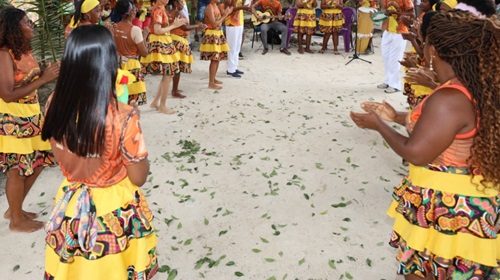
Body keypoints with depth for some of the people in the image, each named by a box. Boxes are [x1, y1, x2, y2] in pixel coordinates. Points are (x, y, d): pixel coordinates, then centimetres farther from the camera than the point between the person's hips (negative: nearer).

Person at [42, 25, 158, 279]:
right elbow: (139, 178, -15)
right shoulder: (122, 118, -29)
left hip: (72, 207, 4)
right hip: (114, 211, -4)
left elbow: (65, 159, 3)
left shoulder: (55, 105, -14)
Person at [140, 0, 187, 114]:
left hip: (163, 43, 10)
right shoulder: (158, 9, -16)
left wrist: (175, 23, 8)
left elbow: (162, 27, 11)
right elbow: (157, 30, -23)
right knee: (168, 75, -4)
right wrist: (174, 25, -14)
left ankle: (156, 101, 21)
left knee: (167, 75, 14)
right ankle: (162, 106, 6)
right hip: (160, 44, -10)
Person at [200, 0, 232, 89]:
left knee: (218, 59, 13)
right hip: (212, 35, -9)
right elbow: (214, 24, -22)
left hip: (218, 34, 9)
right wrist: (225, 15, -15)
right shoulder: (210, 8, -16)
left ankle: (213, 79, 24)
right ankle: (211, 83, -6)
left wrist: (226, 13, 8)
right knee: (214, 60, -10)